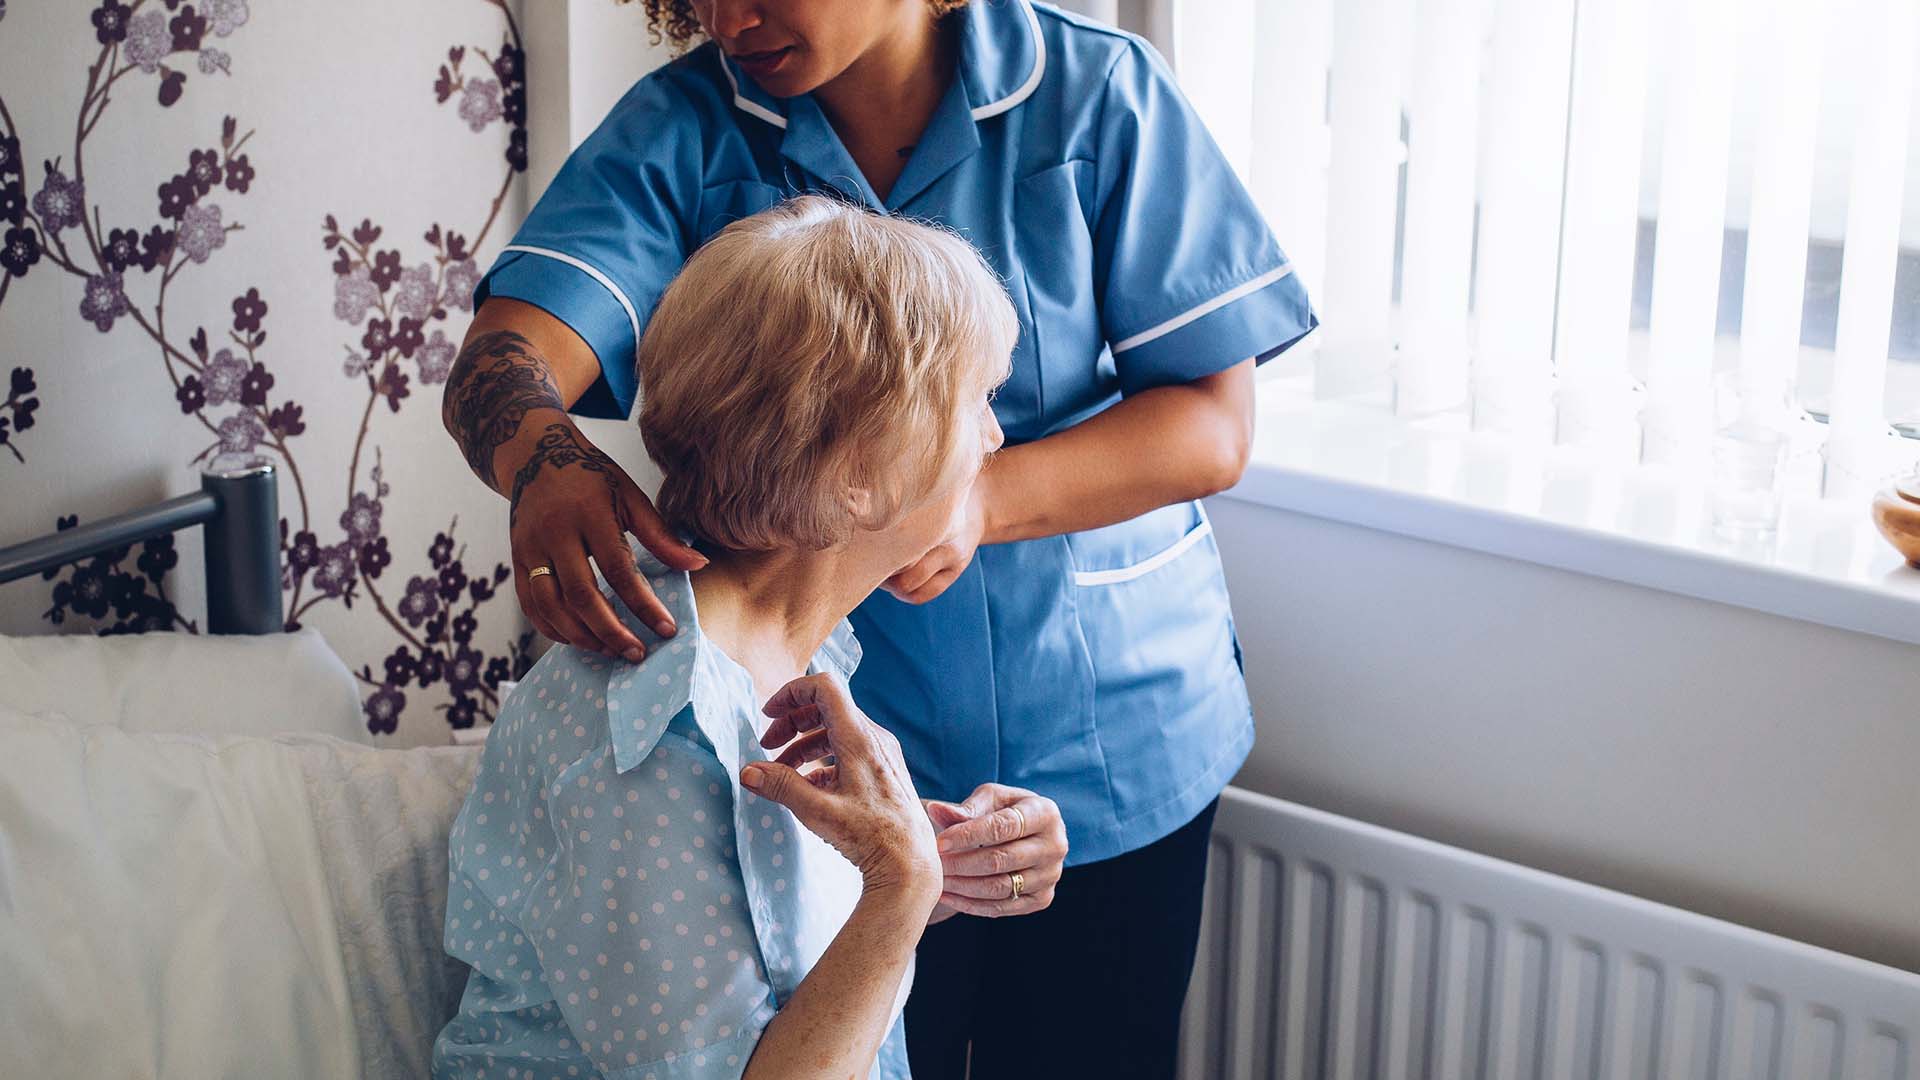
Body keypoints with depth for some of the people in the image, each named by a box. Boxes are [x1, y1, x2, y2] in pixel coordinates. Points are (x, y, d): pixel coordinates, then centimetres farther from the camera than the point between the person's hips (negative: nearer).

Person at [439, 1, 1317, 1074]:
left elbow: (1214, 425, -10)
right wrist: (545, 461, -43)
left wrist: (982, 502, -27)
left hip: (1107, 752, 0)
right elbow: (506, 354, -19)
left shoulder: (1094, 92, -10)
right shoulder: (684, 129, -7)